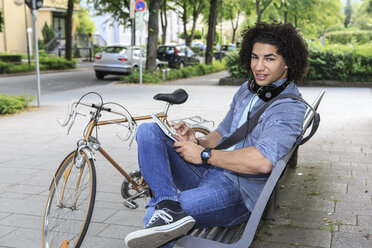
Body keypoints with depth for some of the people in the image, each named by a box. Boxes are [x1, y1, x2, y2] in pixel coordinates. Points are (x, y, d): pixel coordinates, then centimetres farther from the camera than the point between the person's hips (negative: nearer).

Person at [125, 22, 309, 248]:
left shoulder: (291, 107, -13)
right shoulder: (246, 90, 16)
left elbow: (263, 161, -29)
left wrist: (204, 154, -20)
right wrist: (198, 142, -1)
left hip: (236, 191, -9)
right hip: (208, 173, 10)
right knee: (148, 131, -12)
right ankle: (168, 204, -30)